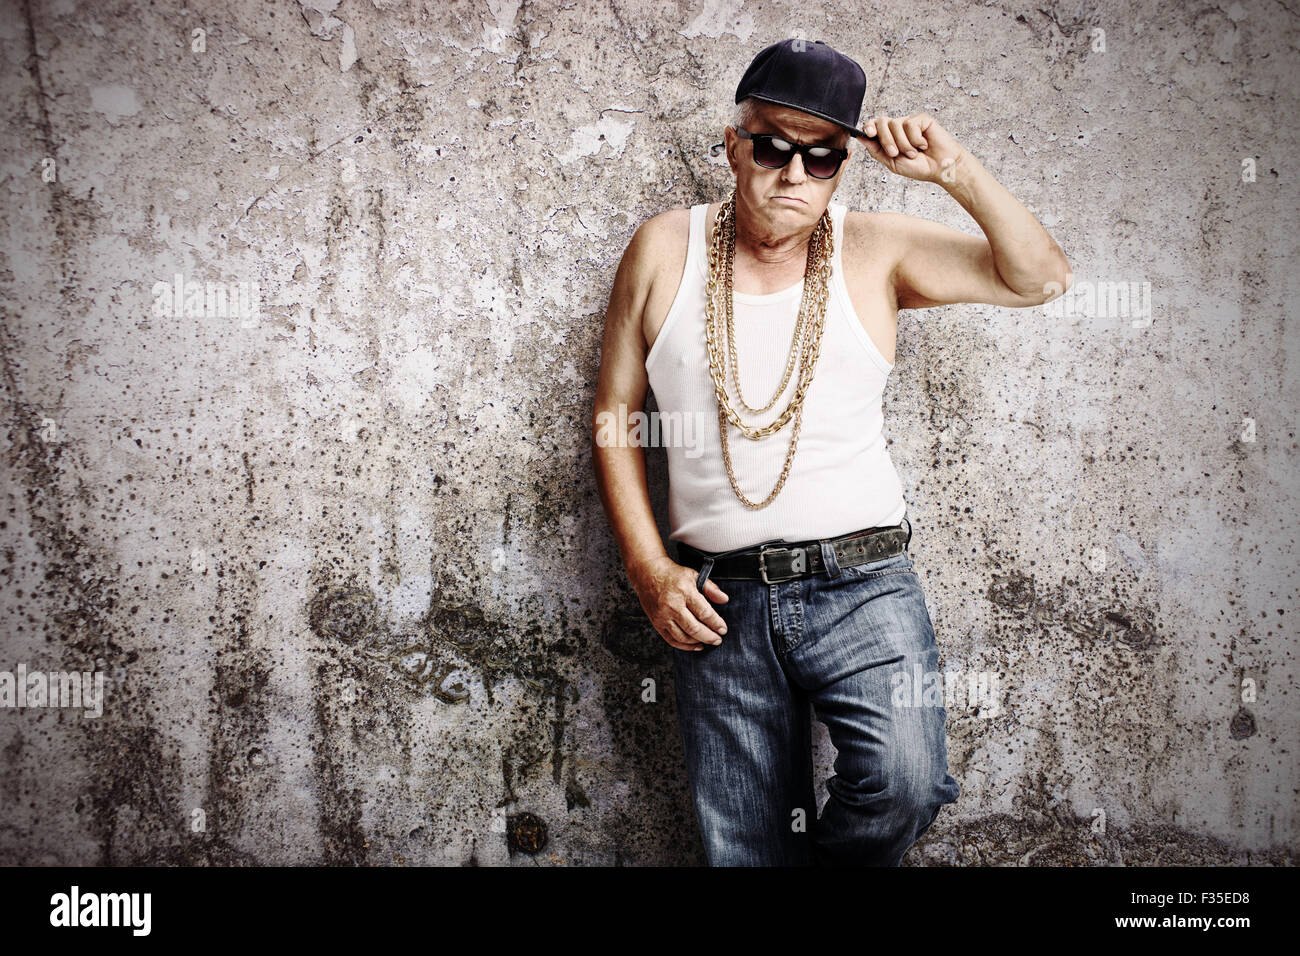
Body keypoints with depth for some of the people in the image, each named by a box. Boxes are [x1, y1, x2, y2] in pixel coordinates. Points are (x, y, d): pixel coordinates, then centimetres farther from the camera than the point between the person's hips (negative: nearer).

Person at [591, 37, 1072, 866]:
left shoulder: (876, 252, 4)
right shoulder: (665, 250, 6)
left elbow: (1041, 277, 3)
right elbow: (616, 414, 8)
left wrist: (954, 169, -8)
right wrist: (649, 569, -1)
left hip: (862, 584, -1)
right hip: (718, 601, 1)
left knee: (906, 781, -23)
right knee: (746, 846, 7)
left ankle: (837, 858, 8)